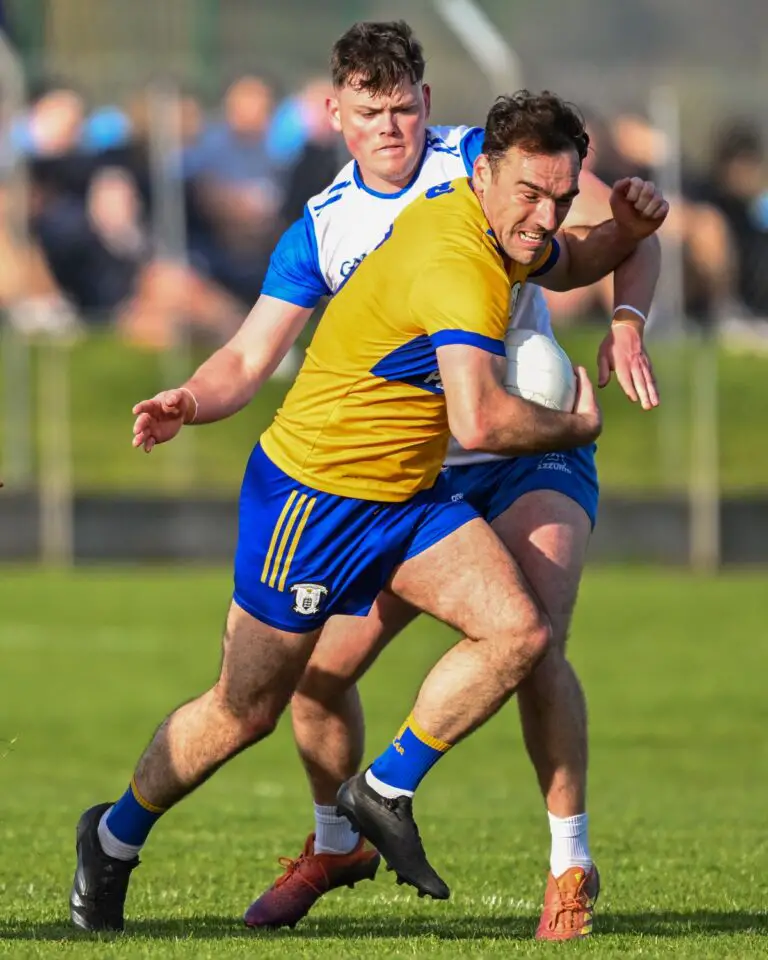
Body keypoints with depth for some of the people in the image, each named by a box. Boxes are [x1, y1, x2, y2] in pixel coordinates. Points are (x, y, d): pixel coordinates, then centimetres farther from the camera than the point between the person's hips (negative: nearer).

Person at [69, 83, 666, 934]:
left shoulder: (501, 235, 1)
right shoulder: (456, 266, -30)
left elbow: (563, 265, 27)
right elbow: (479, 422, -41)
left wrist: (627, 230, 4)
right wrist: (577, 427, -21)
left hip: (405, 495, 8)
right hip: (313, 497, -8)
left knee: (517, 631, -12)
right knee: (245, 712, 3)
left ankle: (385, 794, 4)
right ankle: (114, 838, 28)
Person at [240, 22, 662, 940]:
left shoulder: (482, 160, -9)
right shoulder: (321, 229, 1)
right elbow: (251, 355, -1)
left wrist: (625, 324, -29)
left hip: (536, 456, -4)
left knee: (531, 644, -26)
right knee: (319, 661, -4)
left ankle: (570, 861, -9)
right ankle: (335, 842, 24)